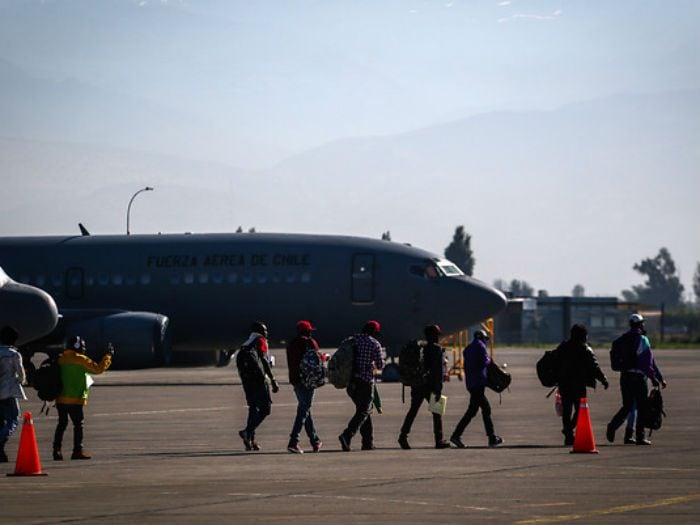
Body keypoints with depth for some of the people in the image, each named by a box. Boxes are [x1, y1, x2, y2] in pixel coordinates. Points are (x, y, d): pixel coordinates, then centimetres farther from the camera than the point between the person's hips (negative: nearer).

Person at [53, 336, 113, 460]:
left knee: (62, 423, 12)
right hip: (75, 399, -5)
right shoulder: (81, 360, -9)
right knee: (78, 424, 4)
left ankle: (56, 450, 7)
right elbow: (98, 368, -4)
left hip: (61, 399, 5)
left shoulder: (60, 360, 6)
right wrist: (108, 356, 7)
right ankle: (77, 450, 4)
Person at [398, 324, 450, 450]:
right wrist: (438, 389, -14)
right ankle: (439, 440, 7)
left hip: (417, 385, 5)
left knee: (413, 411, 3)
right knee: (437, 412, 6)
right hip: (430, 385, -5)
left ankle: (403, 435, -14)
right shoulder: (437, 349, -7)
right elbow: (438, 370, -14)